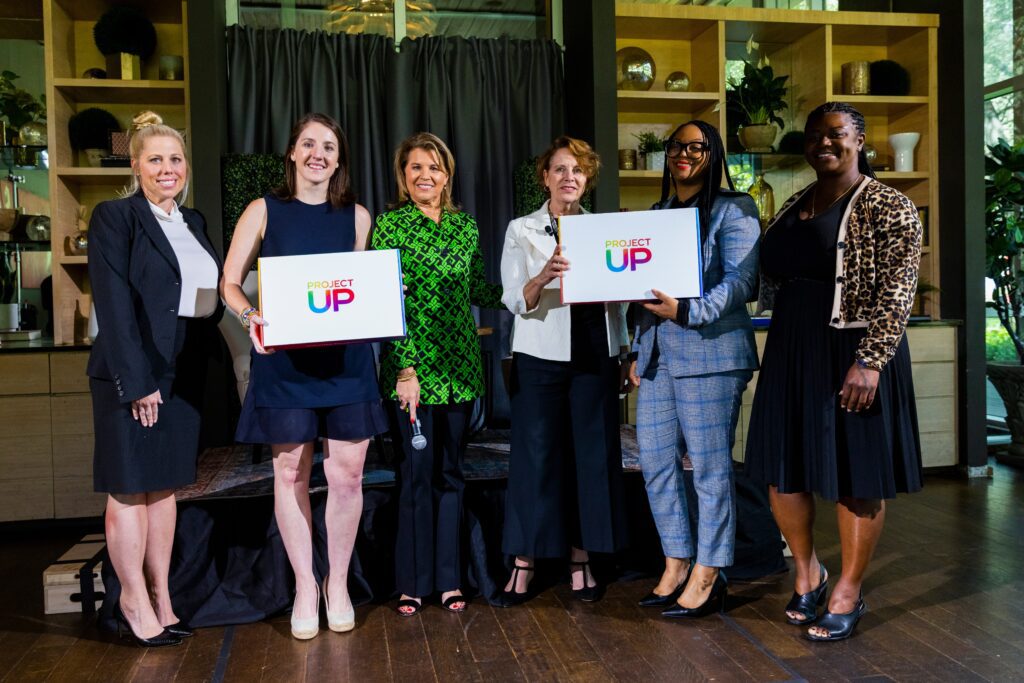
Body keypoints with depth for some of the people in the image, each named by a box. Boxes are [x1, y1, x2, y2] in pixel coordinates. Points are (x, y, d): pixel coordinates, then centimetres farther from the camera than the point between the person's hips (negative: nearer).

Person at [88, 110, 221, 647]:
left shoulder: (194, 222, 14)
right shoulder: (114, 217, -6)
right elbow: (114, 305, -13)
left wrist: (204, 366, 5)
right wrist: (138, 381, -19)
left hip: (185, 374, 6)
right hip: (132, 372, -6)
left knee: (166, 484, 11)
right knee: (131, 488, 2)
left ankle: (161, 598, 20)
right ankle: (134, 602, 13)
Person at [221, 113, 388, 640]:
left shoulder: (356, 215, 9)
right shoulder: (264, 211, 4)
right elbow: (230, 283, 4)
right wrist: (250, 316, -16)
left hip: (346, 357, 1)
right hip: (284, 359, -1)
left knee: (347, 474, 1)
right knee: (291, 473, 4)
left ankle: (338, 584, 21)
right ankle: (304, 587, 21)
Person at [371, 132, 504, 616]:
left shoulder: (465, 225, 10)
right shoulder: (390, 226, -4)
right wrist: (406, 367, -16)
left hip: (460, 366, 4)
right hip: (413, 366, -4)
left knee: (451, 472, 10)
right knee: (417, 473, 2)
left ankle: (449, 579, 21)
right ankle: (413, 582, 17)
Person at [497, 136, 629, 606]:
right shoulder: (522, 230, 3)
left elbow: (617, 298, 15)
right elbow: (516, 301, -8)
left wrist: (624, 354, 9)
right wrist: (544, 276, -27)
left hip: (595, 354, 3)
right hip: (542, 356, -2)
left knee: (592, 454, 4)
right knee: (536, 455, -1)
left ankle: (581, 558, 16)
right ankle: (524, 562, 10)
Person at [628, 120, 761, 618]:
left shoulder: (733, 209, 0)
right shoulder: (658, 213, 20)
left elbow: (740, 281, -12)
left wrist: (687, 312, -25)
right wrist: (639, 352, 16)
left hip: (710, 354, -7)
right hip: (658, 356, 7)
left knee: (710, 467, -1)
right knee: (654, 461, 7)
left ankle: (706, 577, 10)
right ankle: (676, 565, 21)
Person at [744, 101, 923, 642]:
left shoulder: (888, 208, -8)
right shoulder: (794, 206, 12)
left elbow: (896, 294, -14)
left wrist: (870, 361, -22)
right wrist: (780, 350, 12)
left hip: (852, 353, -6)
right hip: (791, 352, 7)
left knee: (855, 474, 4)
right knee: (781, 466, 9)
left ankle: (848, 594, 20)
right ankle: (807, 573, 31)